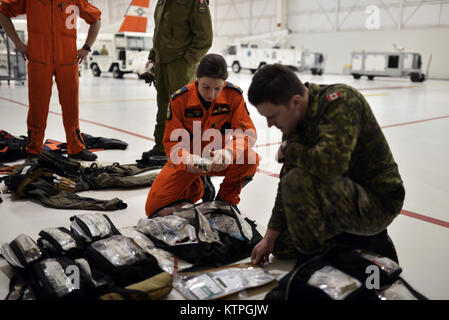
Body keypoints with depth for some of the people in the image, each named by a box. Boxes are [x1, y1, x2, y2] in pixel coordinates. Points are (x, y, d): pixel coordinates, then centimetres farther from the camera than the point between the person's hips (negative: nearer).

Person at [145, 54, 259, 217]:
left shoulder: (233, 95, -15)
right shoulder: (180, 99, -17)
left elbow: (247, 132, -18)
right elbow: (171, 141, -15)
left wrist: (229, 151, -40)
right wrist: (187, 159, -38)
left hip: (218, 158, 0)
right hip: (186, 160, 0)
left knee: (251, 159, -31)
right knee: (154, 207, -12)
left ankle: (227, 199, -1)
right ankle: (193, 189, 19)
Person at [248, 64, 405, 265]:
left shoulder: (340, 100, -24)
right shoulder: (295, 120, 1)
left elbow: (330, 163, -40)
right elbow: (287, 182, 5)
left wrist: (288, 150, -19)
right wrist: (270, 236, 4)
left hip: (377, 202, -9)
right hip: (343, 196, 9)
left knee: (299, 181, -31)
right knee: (281, 246, 14)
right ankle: (362, 241, 15)